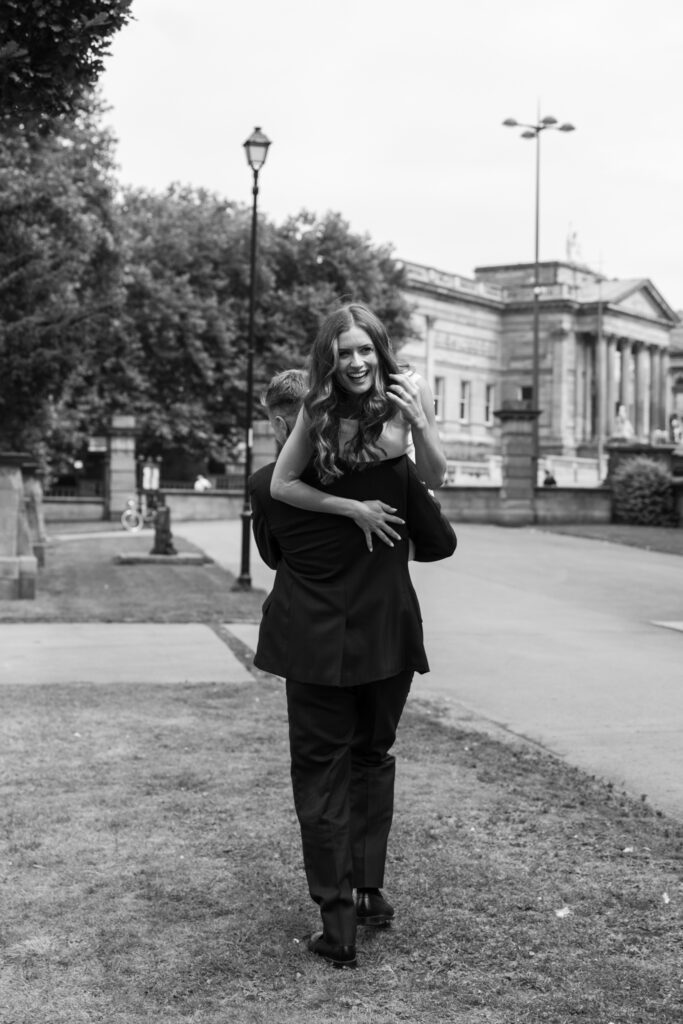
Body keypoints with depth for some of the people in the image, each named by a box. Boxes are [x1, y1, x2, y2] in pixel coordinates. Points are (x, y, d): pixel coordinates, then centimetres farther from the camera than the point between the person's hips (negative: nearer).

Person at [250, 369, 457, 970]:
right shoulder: (391, 466, -8)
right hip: (389, 643, 2)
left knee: (321, 778, 7)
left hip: (315, 649, -2)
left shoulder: (268, 484, -9)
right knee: (372, 758, 22)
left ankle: (338, 925, 7)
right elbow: (440, 543, 2)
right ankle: (369, 891, 25)